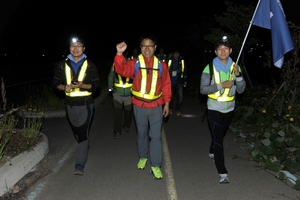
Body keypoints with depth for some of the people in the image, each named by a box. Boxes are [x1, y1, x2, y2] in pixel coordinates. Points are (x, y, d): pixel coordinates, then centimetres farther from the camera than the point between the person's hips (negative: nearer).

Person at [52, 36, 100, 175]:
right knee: (76, 131, 20)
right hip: (70, 104, 4)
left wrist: (82, 85, -23)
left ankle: (80, 165, -6)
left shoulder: (90, 65, -3)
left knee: (83, 133, -8)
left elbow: (96, 84, -5)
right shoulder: (63, 64, 3)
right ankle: (84, 147, 48)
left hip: (85, 104, -4)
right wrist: (64, 87, -17)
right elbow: (55, 82, 5)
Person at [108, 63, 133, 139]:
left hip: (129, 95, 0)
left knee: (128, 112, 17)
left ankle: (126, 126, 42)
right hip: (117, 94, 0)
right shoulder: (115, 66, -6)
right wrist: (110, 86, -1)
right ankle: (117, 131, -4)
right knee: (117, 112, -10)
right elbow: (110, 78, 10)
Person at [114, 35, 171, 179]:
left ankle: (155, 166, 8)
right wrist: (119, 54, -37)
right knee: (142, 134, 17)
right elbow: (121, 70, -21)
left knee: (156, 136, 0)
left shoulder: (161, 65, 1)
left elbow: (166, 84, 5)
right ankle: (143, 157, 38)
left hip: (156, 106, 0)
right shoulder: (134, 63, -4)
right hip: (139, 106, 0)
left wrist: (166, 102, 3)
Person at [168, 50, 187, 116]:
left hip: (179, 81, -1)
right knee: (171, 95, 13)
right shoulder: (170, 60, 1)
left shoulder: (182, 61, 1)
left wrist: (185, 81, -2)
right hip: (171, 81, 1)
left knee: (180, 96, -7)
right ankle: (171, 108, 30)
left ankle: (178, 110, 5)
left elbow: (184, 71, 1)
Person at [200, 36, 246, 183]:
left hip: (229, 108, 4)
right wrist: (221, 85, -24)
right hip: (214, 109, -4)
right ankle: (222, 172, -3)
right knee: (218, 139, -7)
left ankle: (212, 152, 51)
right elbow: (203, 89, -14)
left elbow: (241, 90, -3)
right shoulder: (209, 68, -11)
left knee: (220, 136, 23)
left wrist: (238, 75, -19)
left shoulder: (235, 67, 0)